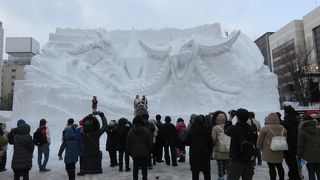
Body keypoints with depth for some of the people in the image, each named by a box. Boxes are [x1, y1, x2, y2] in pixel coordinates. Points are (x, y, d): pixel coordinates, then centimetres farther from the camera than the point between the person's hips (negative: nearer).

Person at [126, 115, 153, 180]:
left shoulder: (130, 131, -3)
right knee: (144, 168, 10)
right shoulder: (145, 131, -9)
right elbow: (150, 142, -5)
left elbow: (128, 143, 4)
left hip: (134, 153, 2)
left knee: (135, 168, 12)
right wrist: (150, 150, 9)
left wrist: (129, 151, 15)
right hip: (144, 153, -1)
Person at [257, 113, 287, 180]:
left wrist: (260, 148, 9)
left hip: (269, 153, -5)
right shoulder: (282, 128, 1)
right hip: (279, 153, 5)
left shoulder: (265, 128, -14)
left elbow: (259, 141, -9)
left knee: (272, 168, 4)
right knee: (280, 167, 22)